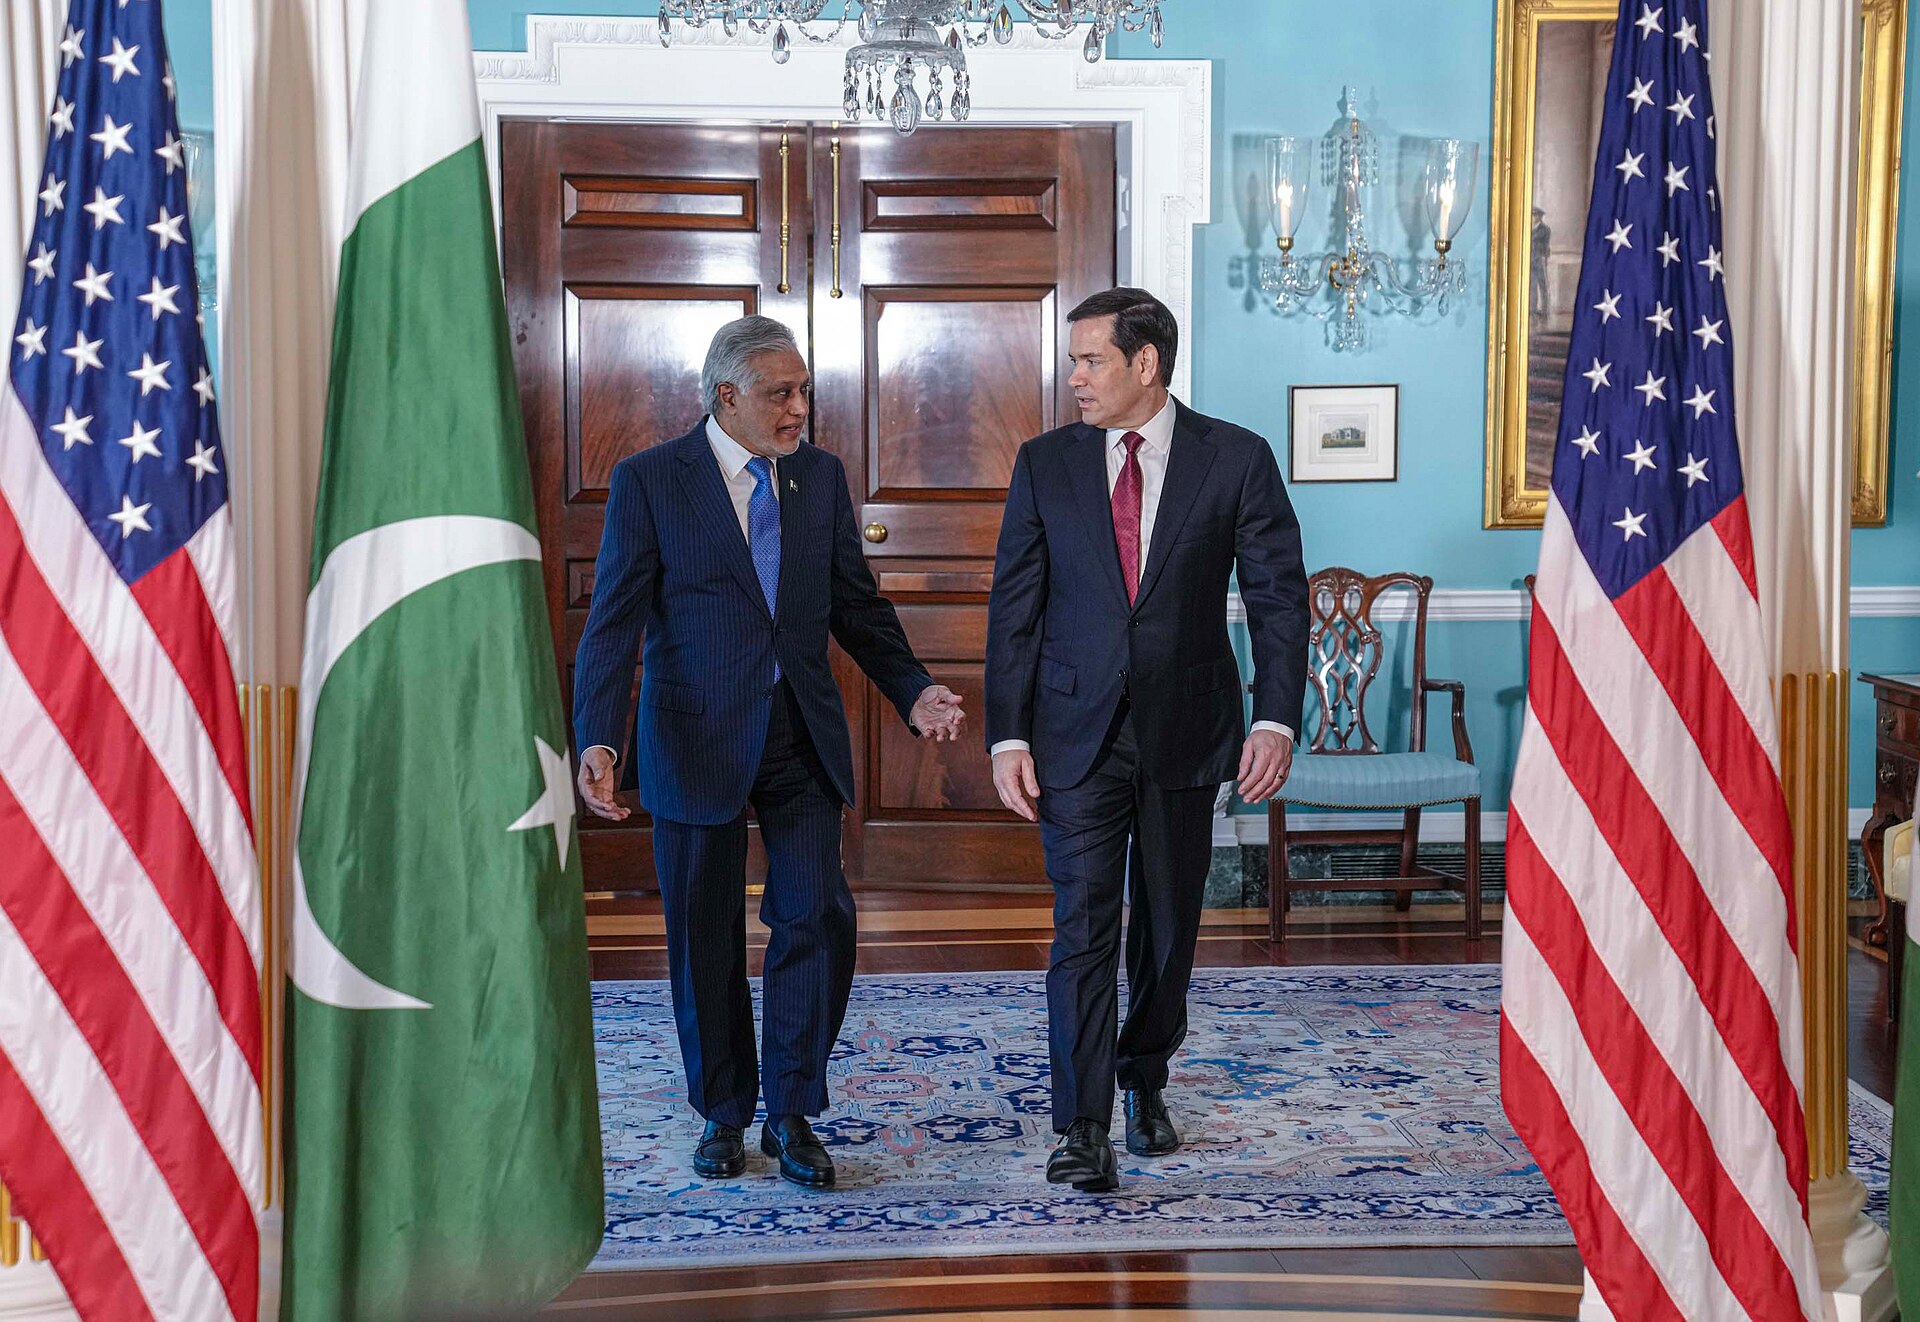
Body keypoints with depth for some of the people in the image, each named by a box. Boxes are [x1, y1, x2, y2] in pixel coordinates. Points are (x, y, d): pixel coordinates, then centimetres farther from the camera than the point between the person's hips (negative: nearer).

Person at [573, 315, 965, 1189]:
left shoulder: (821, 476, 7)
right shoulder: (648, 480, -5)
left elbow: (857, 604, 12)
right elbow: (613, 622, -8)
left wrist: (912, 691, -2)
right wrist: (597, 741, -19)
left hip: (802, 733, 3)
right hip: (697, 739, -3)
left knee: (818, 918, -1)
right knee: (705, 935, 8)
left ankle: (792, 1113, 16)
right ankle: (723, 1113, 26)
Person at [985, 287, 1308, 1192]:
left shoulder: (1236, 460, -1)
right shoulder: (1045, 464, 3)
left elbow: (1278, 596, -1)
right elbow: (1014, 609, 3)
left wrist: (1276, 717, -12)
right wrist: (1007, 736, -4)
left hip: (1186, 733, 0)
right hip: (1076, 734, 0)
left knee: (1168, 928, 11)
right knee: (1083, 925, -6)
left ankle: (1145, 1084, 33)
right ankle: (1083, 1127, -1)